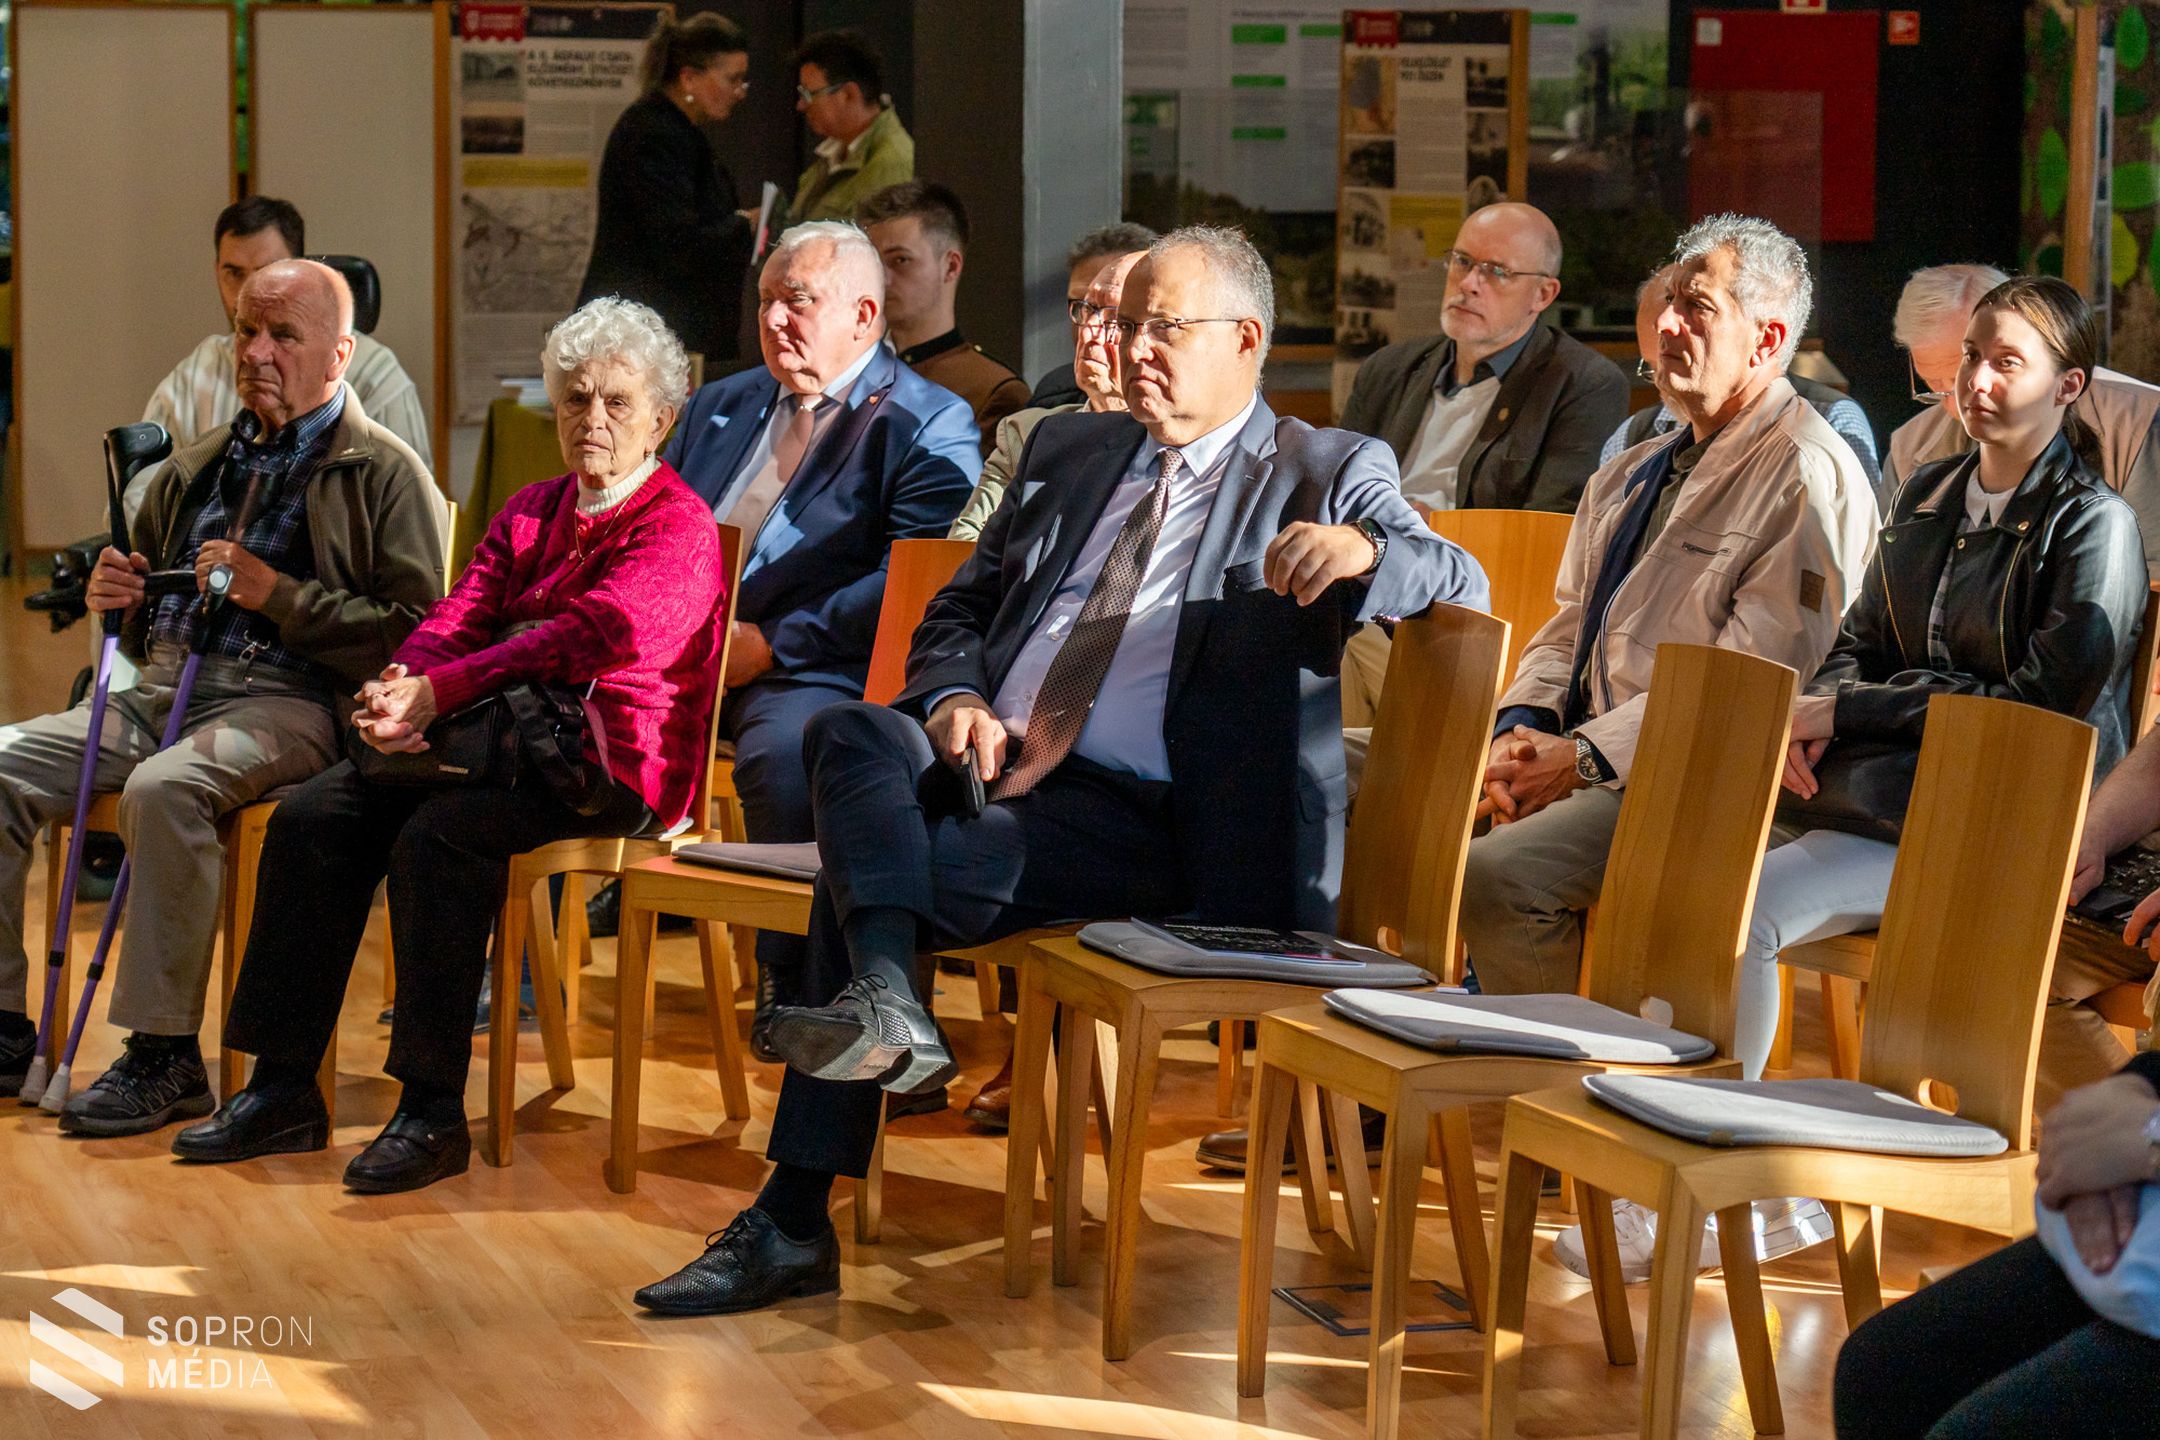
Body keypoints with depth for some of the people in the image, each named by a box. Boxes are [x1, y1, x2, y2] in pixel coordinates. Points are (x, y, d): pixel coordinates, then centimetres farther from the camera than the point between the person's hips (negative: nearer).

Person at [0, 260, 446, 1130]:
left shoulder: (385, 475, 2)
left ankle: (164, 1054, -27)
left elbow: (413, 634, -10)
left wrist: (275, 593, -15)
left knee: (163, 789, -35)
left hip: (285, 705, -7)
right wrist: (113, 595, 8)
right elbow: (141, 623, 33)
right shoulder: (198, 465, 23)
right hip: (160, 691, 7)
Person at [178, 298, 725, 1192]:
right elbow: (461, 617, 9)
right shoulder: (531, 514, 20)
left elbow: (591, 637, -23)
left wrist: (438, 692, -30)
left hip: (609, 768, -8)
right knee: (312, 817, -10)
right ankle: (282, 1087, -8)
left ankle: (434, 1114, -28)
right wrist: (400, 693, -16)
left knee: (438, 832, -33)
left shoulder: (680, 530, -7)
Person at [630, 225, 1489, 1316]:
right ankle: (884, 1009, -41)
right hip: (986, 765, 6)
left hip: (1145, 818, -5)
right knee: (850, 736, -28)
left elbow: (1460, 584, -5)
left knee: (864, 874, -28)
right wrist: (954, 700, 1)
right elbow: (955, 611, 26)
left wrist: (1360, 549, -29)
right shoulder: (1071, 452, 25)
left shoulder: (1328, 477, 9)